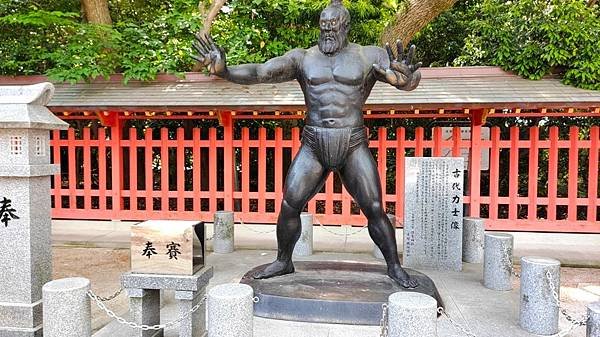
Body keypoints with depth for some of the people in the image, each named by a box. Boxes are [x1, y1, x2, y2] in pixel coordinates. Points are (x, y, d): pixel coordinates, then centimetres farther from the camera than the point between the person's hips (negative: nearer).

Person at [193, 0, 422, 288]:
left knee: (375, 210, -2)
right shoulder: (302, 58, 6)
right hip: (313, 147, 2)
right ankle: (283, 262, 21)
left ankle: (394, 267, 18)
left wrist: (405, 77, -36)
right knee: (288, 206, -2)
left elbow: (410, 80, -9)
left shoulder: (369, 56, 2)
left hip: (353, 146, -1)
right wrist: (224, 71, -23)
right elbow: (259, 72, -5)